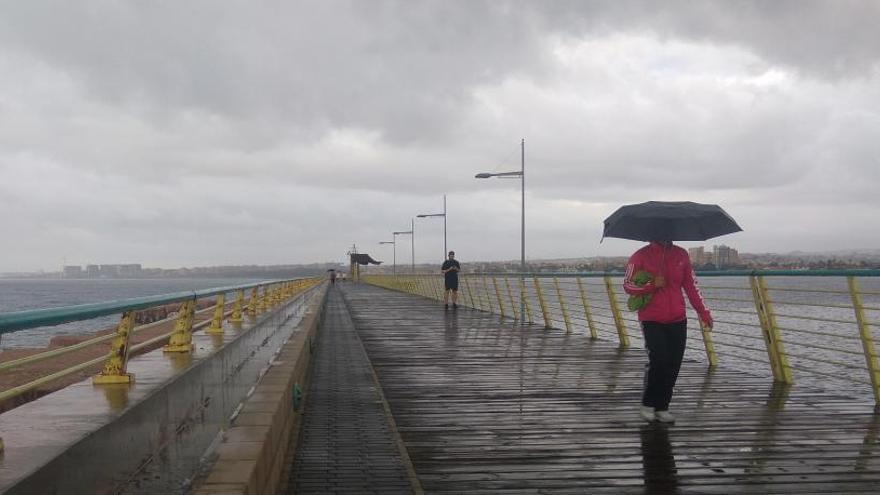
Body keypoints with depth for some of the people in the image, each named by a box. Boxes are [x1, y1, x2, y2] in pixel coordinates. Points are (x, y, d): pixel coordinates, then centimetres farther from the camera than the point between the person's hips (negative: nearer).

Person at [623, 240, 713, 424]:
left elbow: (691, 285, 11)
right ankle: (647, 405, 4)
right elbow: (628, 285, -3)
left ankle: (662, 408, 13)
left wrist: (703, 312, 5)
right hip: (652, 320, -4)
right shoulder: (641, 256, -2)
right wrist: (652, 285, -18)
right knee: (659, 360, -15)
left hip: (677, 320, 4)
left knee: (673, 365, 1)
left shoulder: (681, 255, 8)